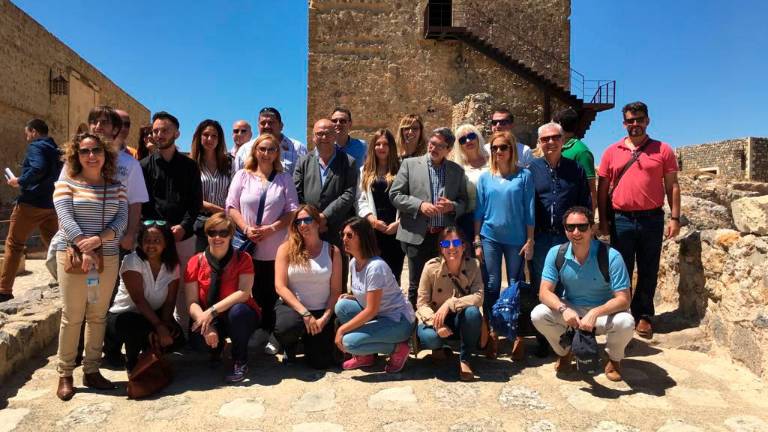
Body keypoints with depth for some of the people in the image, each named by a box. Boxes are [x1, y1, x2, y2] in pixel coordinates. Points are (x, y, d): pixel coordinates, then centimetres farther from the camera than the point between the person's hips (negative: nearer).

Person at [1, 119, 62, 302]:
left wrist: (20, 181, -12)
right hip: (51, 205, 7)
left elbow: (38, 169, -25)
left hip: (31, 203, -7)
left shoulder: (35, 146, -8)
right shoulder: (56, 150, 16)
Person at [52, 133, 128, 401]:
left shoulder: (116, 188, 10)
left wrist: (98, 239, -18)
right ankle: (65, 375, 11)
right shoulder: (66, 183, 2)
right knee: (72, 316, 0)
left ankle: (92, 371, 18)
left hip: (108, 257, 3)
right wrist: (85, 249, -20)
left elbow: (122, 219, -1)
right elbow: (66, 218, -10)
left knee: (98, 316, 8)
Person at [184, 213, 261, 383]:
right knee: (196, 336, -30)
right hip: (210, 319, 2)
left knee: (238, 311, -36)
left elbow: (244, 293, -24)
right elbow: (192, 302, -11)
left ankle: (240, 362, -10)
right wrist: (207, 325, -28)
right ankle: (216, 348, 11)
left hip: (239, 317, -2)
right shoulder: (196, 262, -6)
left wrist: (212, 311, -33)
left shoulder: (242, 259, -11)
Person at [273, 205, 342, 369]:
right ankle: (290, 346, 4)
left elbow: (336, 291, 0)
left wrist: (325, 318, -13)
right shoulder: (286, 249, -3)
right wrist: (305, 313, -17)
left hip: (321, 312, 1)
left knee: (321, 363, -7)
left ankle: (309, 337, 28)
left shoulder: (332, 251, 0)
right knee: (287, 327, -36)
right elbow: (280, 286, -9)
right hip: (292, 306, -1)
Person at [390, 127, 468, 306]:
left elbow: (463, 201, 14)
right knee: (416, 285, 6)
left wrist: (452, 206, -9)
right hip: (417, 236, -2)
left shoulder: (457, 170, 10)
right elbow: (395, 195, 0)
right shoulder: (410, 164, 3)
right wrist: (420, 205, -13)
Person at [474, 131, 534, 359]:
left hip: (516, 238, -1)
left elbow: (529, 210, -1)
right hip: (490, 238, 2)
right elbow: (479, 210, 6)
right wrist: (476, 241, 3)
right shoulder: (485, 177, 6)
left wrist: (530, 240, -4)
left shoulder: (524, 175, 0)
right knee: (492, 286, 5)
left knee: (515, 286, 6)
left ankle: (518, 335, 15)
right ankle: (492, 333, 15)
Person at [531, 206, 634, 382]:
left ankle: (614, 358, 4)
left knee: (625, 322, -33)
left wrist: (595, 313, -39)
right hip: (570, 309, 2)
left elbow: (623, 299, -22)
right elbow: (544, 292, -15)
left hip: (604, 311, -2)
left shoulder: (611, 256, -21)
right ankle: (564, 352, 8)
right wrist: (563, 309, -36)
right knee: (538, 314, -24)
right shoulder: (556, 253, -14)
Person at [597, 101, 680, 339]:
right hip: (621, 219, 1)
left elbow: (672, 186, 3)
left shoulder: (663, 150, 3)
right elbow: (602, 188, 7)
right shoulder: (611, 152, 5)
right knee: (621, 270, 8)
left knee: (648, 271, 8)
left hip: (652, 219, 0)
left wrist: (675, 218, -3)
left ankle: (644, 315, 21)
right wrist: (603, 219, 3)